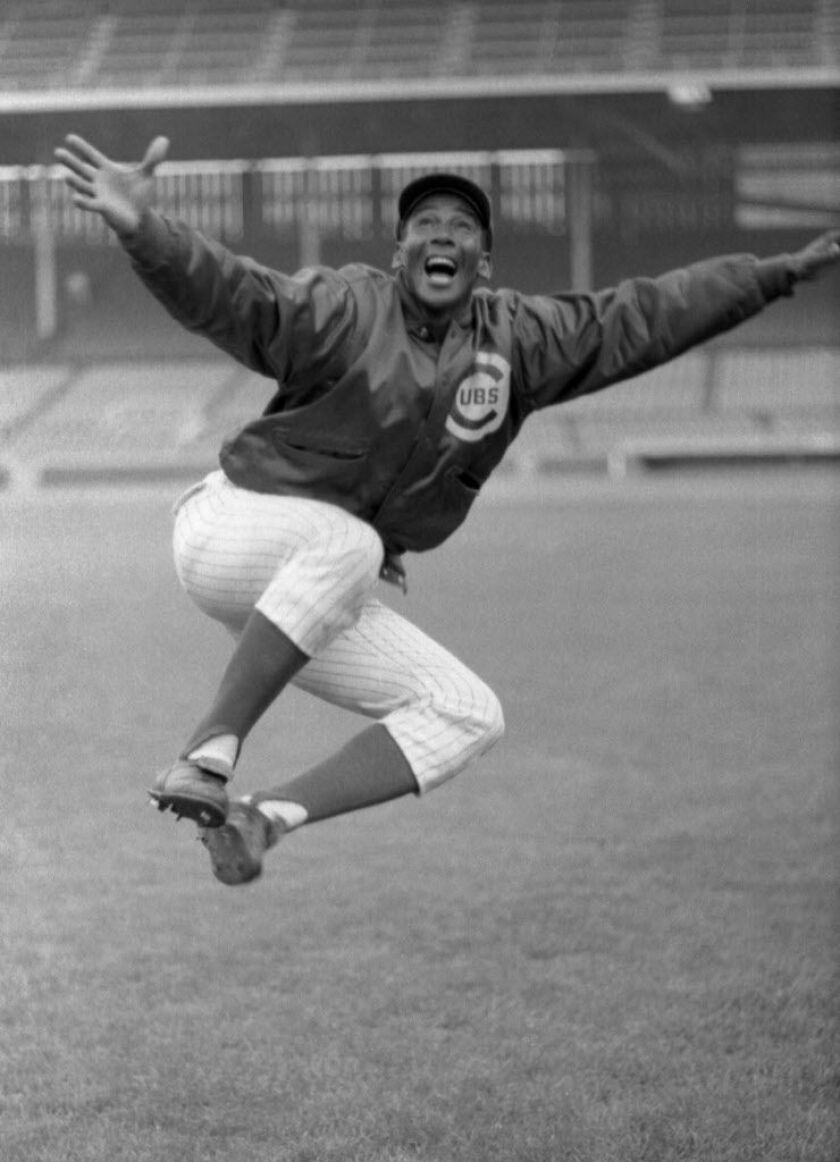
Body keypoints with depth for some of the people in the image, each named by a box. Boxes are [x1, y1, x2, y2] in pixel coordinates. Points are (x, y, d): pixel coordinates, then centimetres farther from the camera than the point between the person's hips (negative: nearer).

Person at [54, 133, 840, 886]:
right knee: (344, 542, -38)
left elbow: (643, 318, 7)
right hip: (233, 529, -7)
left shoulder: (514, 341, 4)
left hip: (309, 608, 7)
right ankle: (207, 757, -34)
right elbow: (226, 294, -28)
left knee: (467, 717, -3)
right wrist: (142, 232, -48)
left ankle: (267, 816, -9)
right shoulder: (346, 310, -13)